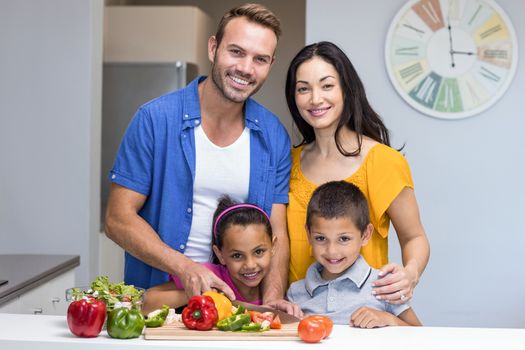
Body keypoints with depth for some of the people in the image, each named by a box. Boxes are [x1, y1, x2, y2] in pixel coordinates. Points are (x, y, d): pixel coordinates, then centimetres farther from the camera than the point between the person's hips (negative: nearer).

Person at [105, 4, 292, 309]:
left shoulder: (274, 136, 5)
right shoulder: (156, 119, -6)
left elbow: (277, 232, 4)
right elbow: (118, 219, -6)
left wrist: (273, 301, -15)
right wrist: (185, 267, -19)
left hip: (238, 303, 3)